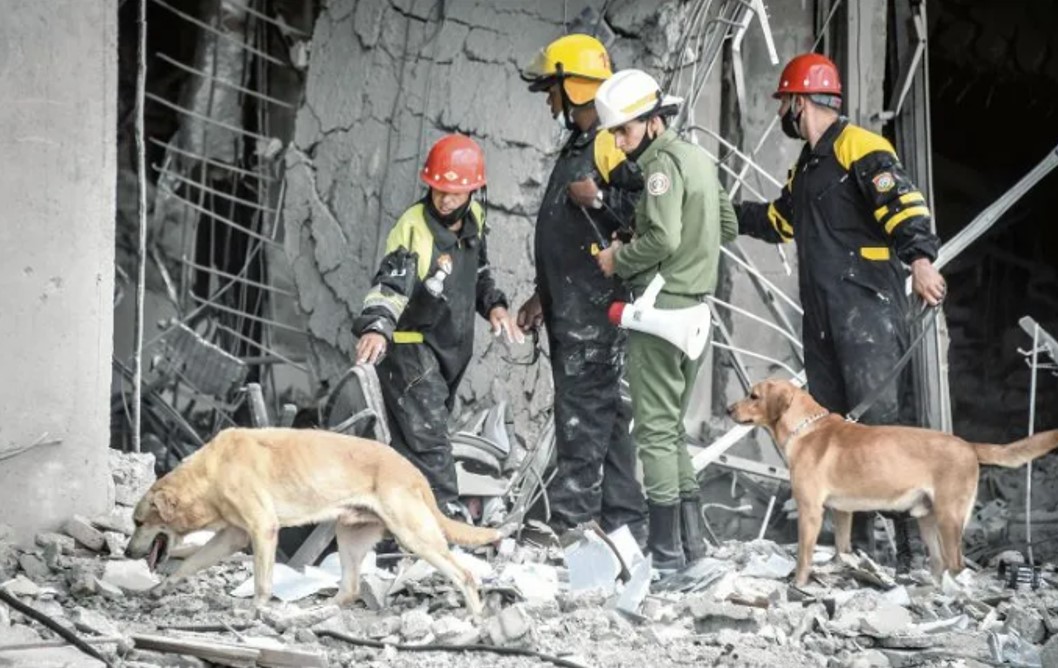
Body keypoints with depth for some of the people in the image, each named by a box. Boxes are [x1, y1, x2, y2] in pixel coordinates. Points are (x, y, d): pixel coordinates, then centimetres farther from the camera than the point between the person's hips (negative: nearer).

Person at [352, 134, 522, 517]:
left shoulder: (474, 218, 2)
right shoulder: (413, 228, -22)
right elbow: (391, 285, -34)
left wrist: (494, 305, 3)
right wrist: (376, 327, -51)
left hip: (452, 345, 7)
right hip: (411, 345, -7)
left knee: (413, 441, 17)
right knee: (426, 436, -14)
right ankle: (446, 515, -15)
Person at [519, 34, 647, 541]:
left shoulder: (611, 144, -13)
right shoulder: (577, 148, 20)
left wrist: (598, 198, -20)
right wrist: (543, 295, 26)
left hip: (596, 308, -10)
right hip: (571, 307, 10)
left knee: (584, 415, -9)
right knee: (603, 413, 11)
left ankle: (570, 525, -8)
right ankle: (623, 525, 15)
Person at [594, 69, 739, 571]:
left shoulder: (663, 163, -14)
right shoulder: (700, 159, 15)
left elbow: (663, 238, -24)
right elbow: (729, 227, 22)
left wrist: (618, 258, -9)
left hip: (660, 303, -9)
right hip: (696, 304, 9)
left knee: (655, 427, -4)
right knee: (672, 425, 17)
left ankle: (665, 548, -4)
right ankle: (690, 537, 17)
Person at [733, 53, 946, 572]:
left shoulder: (859, 148, -9)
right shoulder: (808, 164, 22)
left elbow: (903, 204, -23)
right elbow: (778, 221, 39)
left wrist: (920, 258, -39)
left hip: (869, 311, -10)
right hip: (823, 317, 10)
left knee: (886, 421, -13)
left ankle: (914, 543, -14)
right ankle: (853, 543, 16)